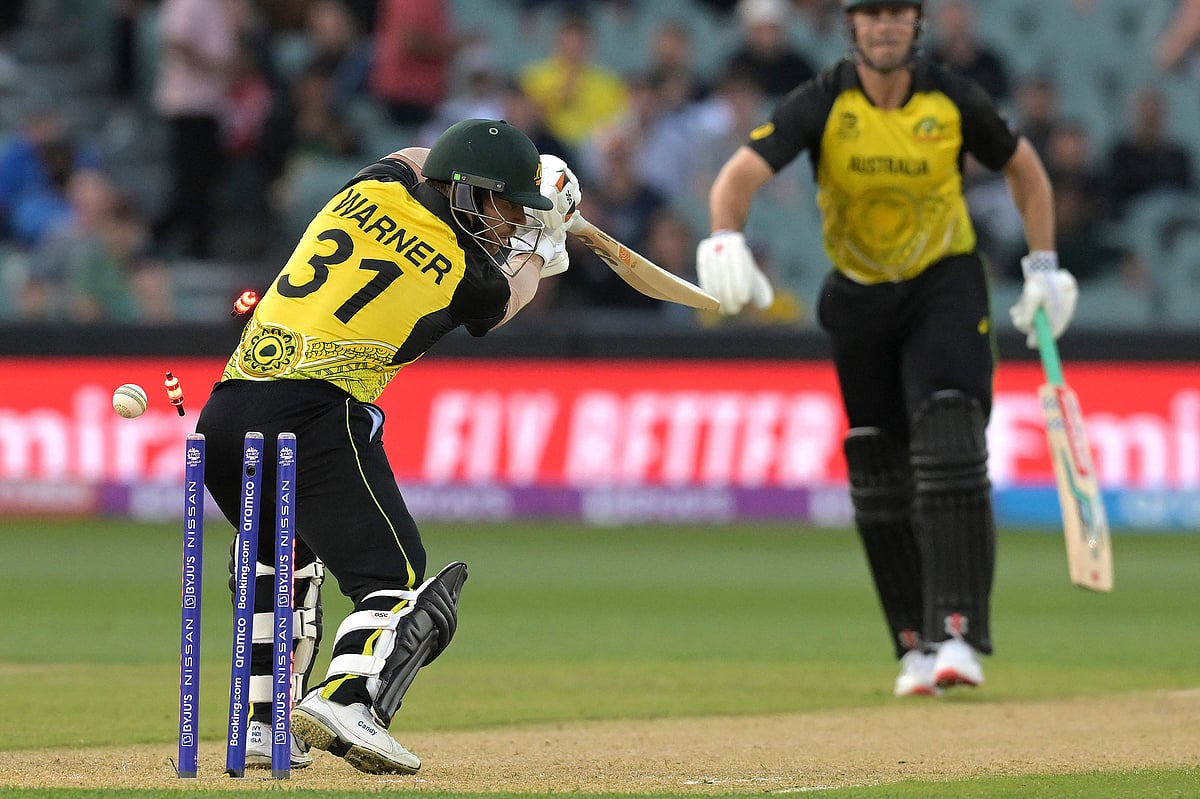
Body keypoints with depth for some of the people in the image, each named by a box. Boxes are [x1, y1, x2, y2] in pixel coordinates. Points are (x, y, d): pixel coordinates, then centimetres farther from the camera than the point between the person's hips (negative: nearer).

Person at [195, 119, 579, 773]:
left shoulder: (377, 186, 16)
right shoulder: (467, 274, 3)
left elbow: (413, 162, 42)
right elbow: (505, 299, 29)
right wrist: (539, 248, 49)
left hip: (223, 413, 7)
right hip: (313, 414, -7)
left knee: (281, 558, 30)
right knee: (396, 580, -7)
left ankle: (262, 723, 24)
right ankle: (345, 699, -35)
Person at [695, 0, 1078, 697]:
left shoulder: (955, 100, -12)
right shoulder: (822, 104, -14)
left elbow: (1024, 167, 6)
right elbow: (743, 173, -25)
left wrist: (1045, 268, 2)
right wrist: (725, 239, -46)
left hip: (946, 286, -2)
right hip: (859, 295, 2)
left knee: (949, 449, -20)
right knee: (877, 475, 4)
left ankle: (959, 633, -23)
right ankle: (916, 644, 15)